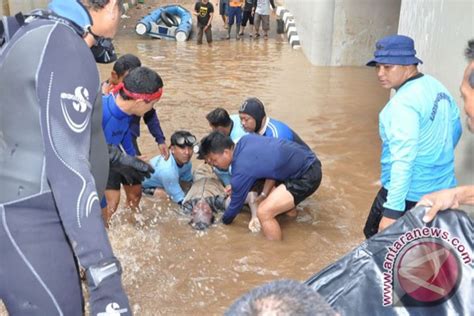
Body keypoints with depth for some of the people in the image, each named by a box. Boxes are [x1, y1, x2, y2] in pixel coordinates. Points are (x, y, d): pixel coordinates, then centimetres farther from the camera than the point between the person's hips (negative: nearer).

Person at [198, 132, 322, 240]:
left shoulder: (241, 171, -21)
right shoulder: (245, 139, 1)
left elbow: (236, 205, -5)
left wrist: (222, 223, 15)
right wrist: (235, 187, 17)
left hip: (307, 175, -10)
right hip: (308, 160, 10)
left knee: (264, 212, -17)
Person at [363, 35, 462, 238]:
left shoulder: (403, 103, -23)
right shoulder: (437, 87, 5)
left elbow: (403, 160, -30)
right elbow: (455, 130, 19)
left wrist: (392, 210, -31)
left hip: (408, 194, -9)